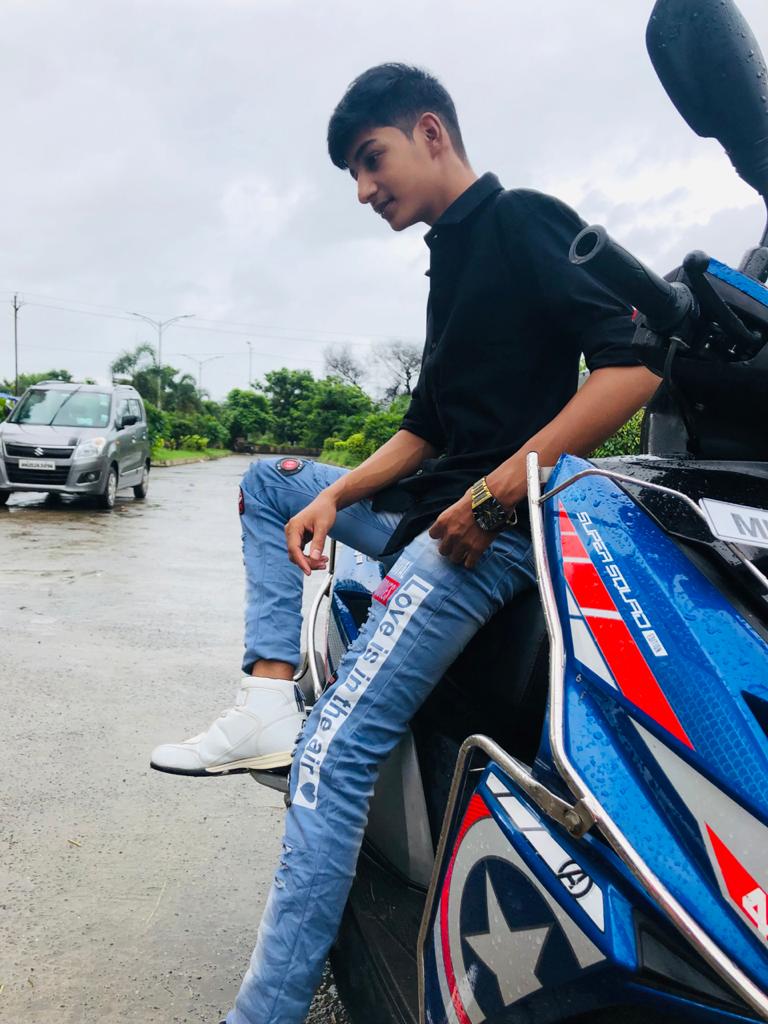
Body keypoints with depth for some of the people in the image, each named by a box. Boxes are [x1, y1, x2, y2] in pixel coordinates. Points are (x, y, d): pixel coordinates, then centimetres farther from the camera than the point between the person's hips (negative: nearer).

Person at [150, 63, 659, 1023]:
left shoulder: (523, 220, -5)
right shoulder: (450, 258, 21)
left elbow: (633, 364, -19)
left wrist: (492, 495, -22)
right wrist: (332, 496, 6)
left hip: (498, 522, -10)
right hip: (433, 506, 10)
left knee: (333, 752, -20)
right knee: (267, 479, 19)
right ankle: (269, 698, 2)